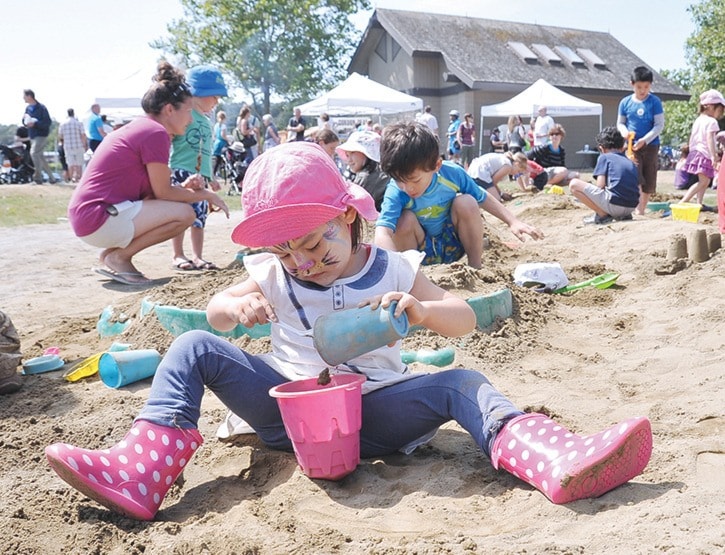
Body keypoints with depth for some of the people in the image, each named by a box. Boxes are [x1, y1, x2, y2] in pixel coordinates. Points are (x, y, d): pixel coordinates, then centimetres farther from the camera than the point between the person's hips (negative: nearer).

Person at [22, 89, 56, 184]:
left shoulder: (41, 108, -11)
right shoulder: (28, 108, 12)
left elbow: (48, 122, -16)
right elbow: (24, 122, 17)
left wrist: (35, 123, -25)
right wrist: (25, 119, -6)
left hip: (41, 135, -9)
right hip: (32, 136, 9)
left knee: (33, 152, -24)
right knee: (40, 157, 10)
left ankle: (38, 175, -18)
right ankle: (51, 177, 18)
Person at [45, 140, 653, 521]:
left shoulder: (393, 270, 0)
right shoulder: (272, 274, 6)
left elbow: (464, 319, -2)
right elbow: (217, 309, 13)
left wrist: (418, 308, -25)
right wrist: (236, 307, -12)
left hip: (372, 410, -1)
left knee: (461, 383, -26)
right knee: (194, 347, -13)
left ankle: (559, 463, -49)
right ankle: (140, 475, -25)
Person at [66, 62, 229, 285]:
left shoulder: (139, 127, 18)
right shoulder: (156, 133, -12)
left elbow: (152, 189, 18)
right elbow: (163, 192, -9)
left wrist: (185, 187, 3)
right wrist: (206, 195, 3)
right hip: (99, 219, -10)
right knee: (185, 213, -13)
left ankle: (111, 253, 12)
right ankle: (119, 257, -6)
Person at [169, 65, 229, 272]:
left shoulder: (207, 121, 20)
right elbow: (166, 140, -13)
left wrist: (211, 177, 29)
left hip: (201, 175, 8)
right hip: (181, 172, -8)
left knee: (199, 216, 8)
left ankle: (198, 256, 14)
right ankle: (178, 255, 7)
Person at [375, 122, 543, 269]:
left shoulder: (452, 173, -20)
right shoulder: (396, 192, -28)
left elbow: (483, 198, -2)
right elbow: (383, 232, -44)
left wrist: (513, 221, -8)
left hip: (453, 244, 2)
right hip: (423, 253, -2)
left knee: (466, 202, -24)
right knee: (405, 219, -31)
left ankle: (476, 266, -10)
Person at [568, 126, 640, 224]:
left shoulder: (604, 157, 7)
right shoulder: (631, 162, 22)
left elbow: (600, 185, -5)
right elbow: (638, 187, 18)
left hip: (614, 204, -7)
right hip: (632, 208, 7)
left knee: (574, 184, 2)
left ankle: (602, 215, -1)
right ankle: (624, 215, 13)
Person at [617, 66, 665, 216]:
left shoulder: (655, 102, -5)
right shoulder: (625, 102, 2)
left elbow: (659, 125, -7)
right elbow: (620, 123, 11)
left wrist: (644, 140, -19)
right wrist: (624, 131, -12)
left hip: (651, 145, 0)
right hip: (632, 145, 0)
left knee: (649, 180, 6)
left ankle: (642, 209, 18)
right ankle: (638, 208, -12)